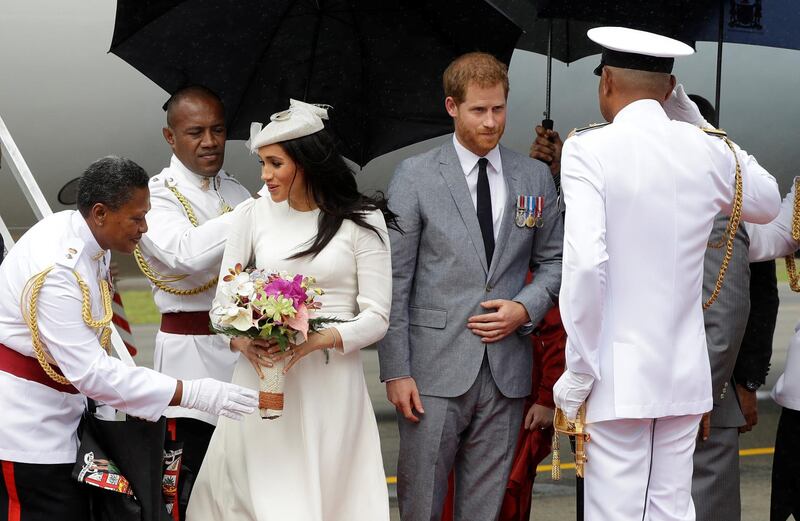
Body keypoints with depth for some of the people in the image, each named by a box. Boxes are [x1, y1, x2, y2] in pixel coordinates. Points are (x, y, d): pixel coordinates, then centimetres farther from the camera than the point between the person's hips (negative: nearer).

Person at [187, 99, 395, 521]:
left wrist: (317, 340, -20)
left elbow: (376, 318, -4)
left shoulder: (362, 221, -1)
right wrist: (243, 341, -12)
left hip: (330, 381, -2)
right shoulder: (254, 214, 6)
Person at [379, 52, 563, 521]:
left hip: (507, 372, 3)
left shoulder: (535, 177, 10)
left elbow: (553, 261, 17)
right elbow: (395, 282, -2)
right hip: (436, 370, -3)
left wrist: (526, 307, -4)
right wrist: (396, 371, -8)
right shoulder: (415, 177, 0)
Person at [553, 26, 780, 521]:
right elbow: (767, 202, 25)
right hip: (686, 374, 5)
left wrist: (579, 370, -10)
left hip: (618, 377, -4)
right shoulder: (709, 151, 4)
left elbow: (585, 262, -20)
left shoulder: (589, 150, -9)